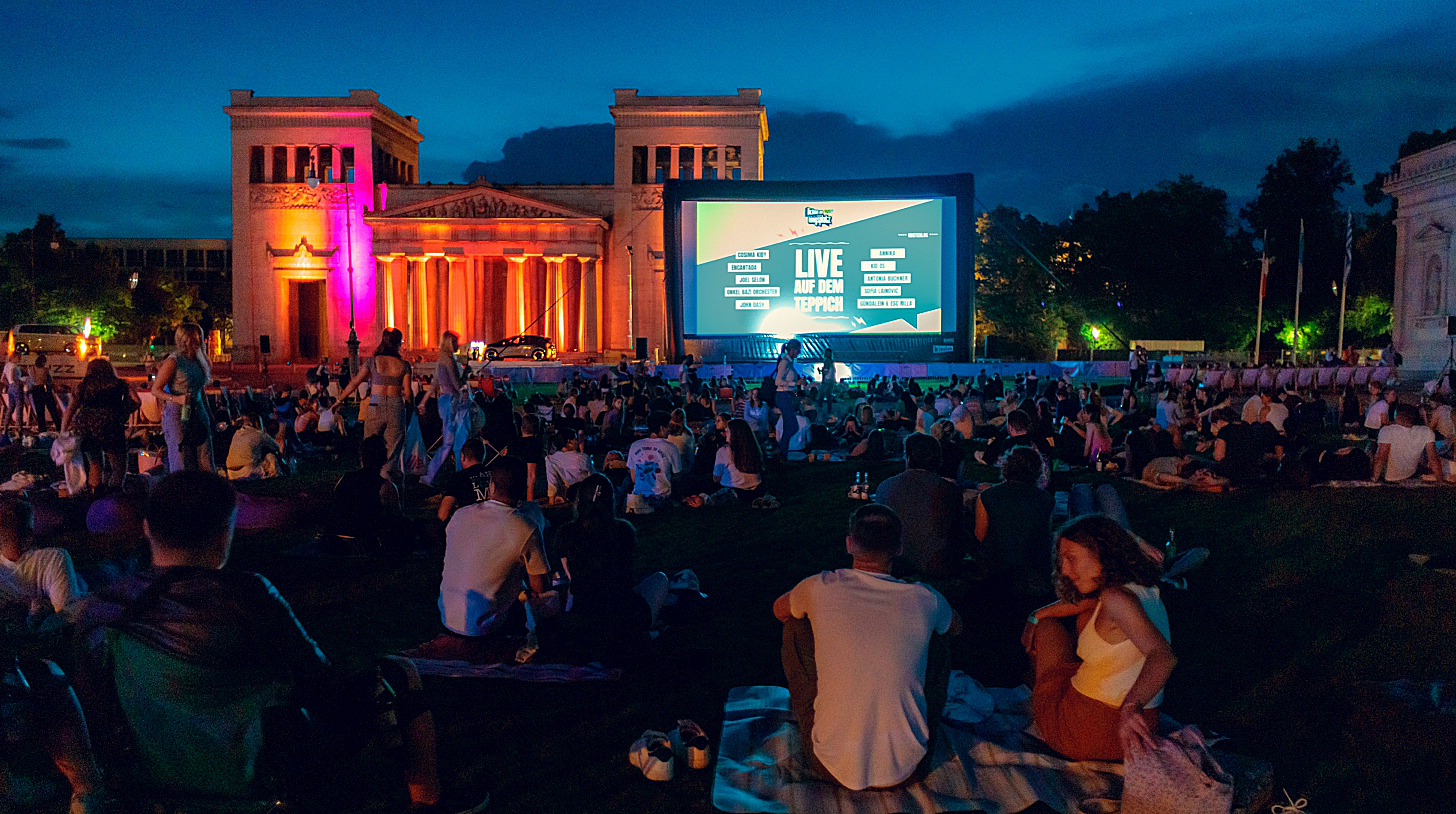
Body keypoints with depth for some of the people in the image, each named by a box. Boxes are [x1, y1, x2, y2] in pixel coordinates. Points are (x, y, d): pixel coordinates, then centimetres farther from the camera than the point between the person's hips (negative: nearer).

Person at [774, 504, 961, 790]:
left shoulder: (820, 589, -11)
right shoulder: (925, 599, -8)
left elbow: (779, 610, 15)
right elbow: (956, 626, 20)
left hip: (834, 767, -1)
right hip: (906, 769, 1)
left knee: (796, 625, 14)